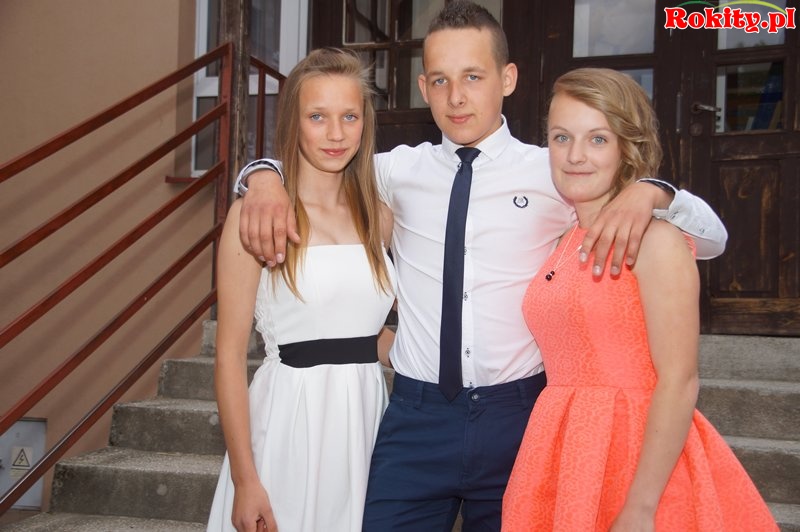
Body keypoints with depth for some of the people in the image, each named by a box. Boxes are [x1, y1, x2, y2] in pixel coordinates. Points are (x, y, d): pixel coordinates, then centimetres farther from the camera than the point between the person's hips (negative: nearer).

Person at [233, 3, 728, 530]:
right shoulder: (401, 170, 4)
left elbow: (711, 235, 0)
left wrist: (650, 191, -21)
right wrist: (265, 177, -5)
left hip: (517, 415, 0)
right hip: (417, 416, 1)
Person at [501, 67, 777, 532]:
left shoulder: (654, 235, -12)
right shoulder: (567, 243, 8)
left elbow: (679, 382, -16)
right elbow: (567, 366, 11)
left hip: (640, 458, -6)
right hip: (563, 458, 6)